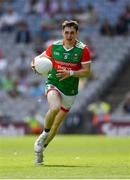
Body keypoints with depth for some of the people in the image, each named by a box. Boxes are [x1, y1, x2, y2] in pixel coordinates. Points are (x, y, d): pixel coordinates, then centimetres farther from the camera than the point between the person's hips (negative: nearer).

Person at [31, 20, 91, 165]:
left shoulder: (83, 49, -8)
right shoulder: (54, 46, -3)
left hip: (70, 90, 1)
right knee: (55, 107, -33)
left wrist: (70, 73, -24)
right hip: (53, 84, -1)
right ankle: (44, 133, -8)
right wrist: (35, 62, -13)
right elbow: (41, 57, 10)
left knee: (56, 124, 9)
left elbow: (86, 71, -9)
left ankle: (40, 148, 28)